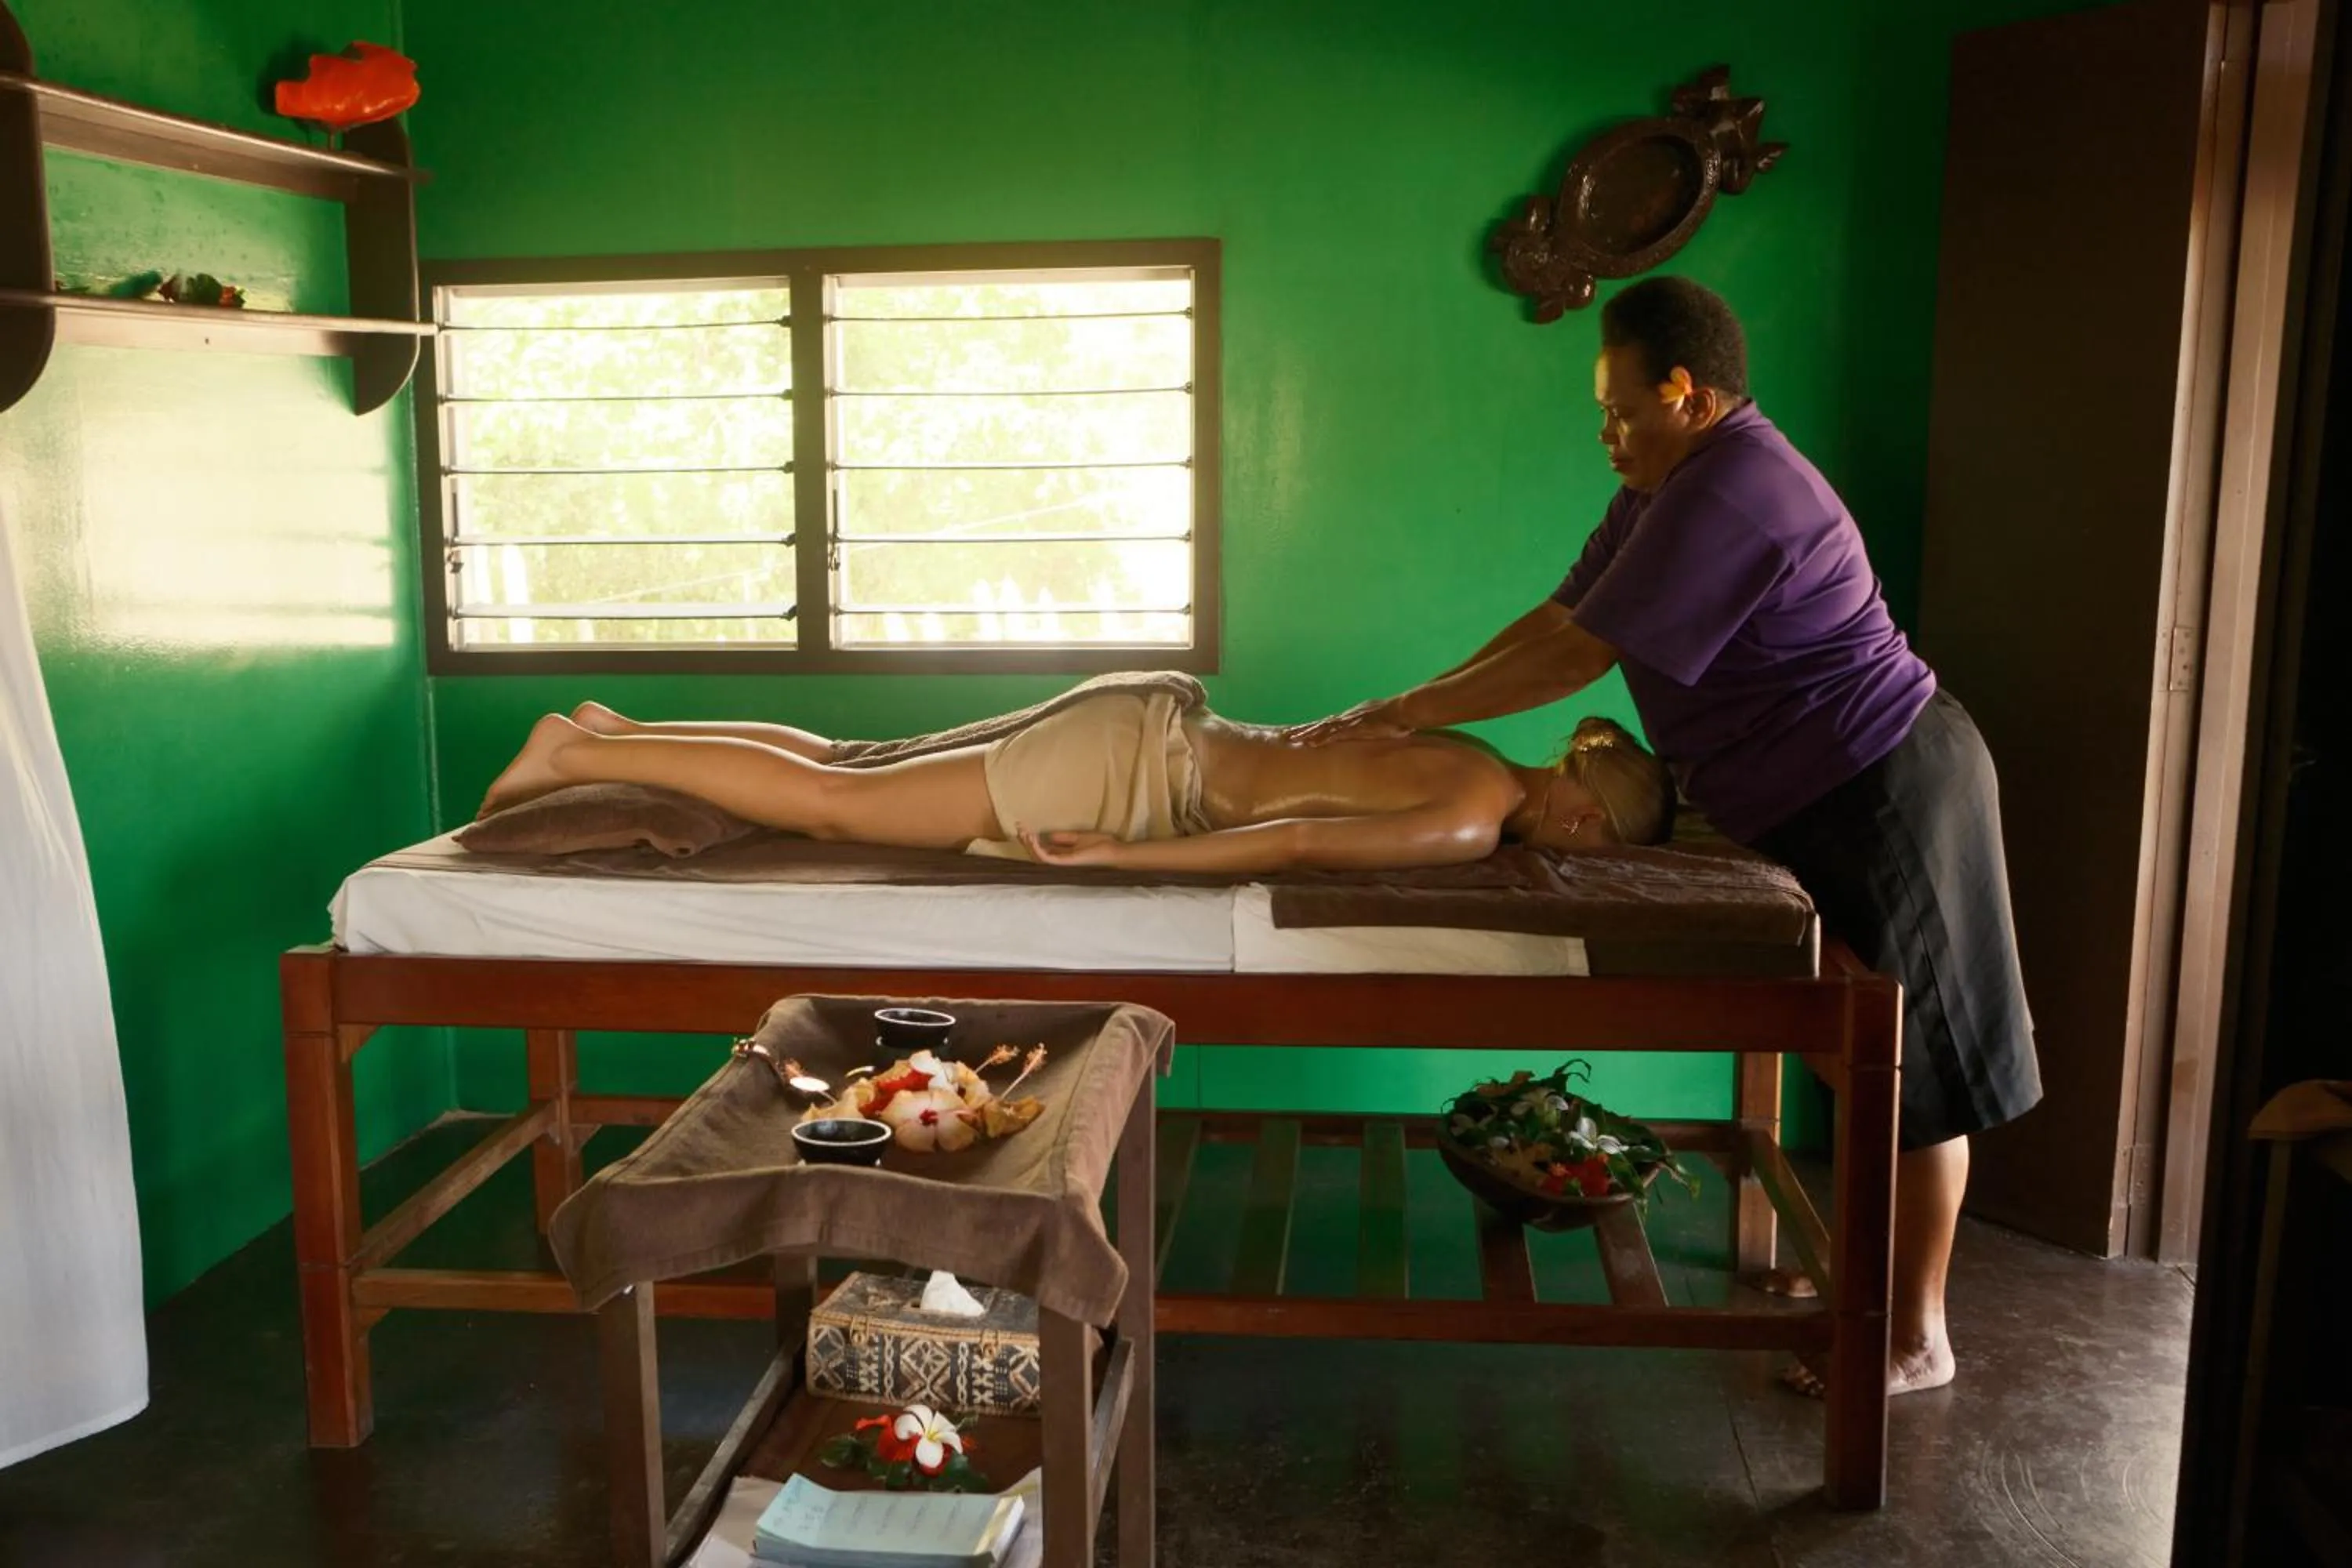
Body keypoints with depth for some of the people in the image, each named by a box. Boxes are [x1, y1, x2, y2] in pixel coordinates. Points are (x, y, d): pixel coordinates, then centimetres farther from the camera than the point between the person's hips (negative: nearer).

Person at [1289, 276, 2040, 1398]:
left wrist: (1403, 713, -17)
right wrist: (1408, 714, 1)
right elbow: (1557, 617, 8)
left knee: (1911, 1068, 1)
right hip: (1821, 800, 10)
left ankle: (1917, 1336, 13)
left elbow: (1578, 655, -24)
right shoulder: (1669, 488, 9)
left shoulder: (1728, 496, -24)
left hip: (1882, 793, -10)